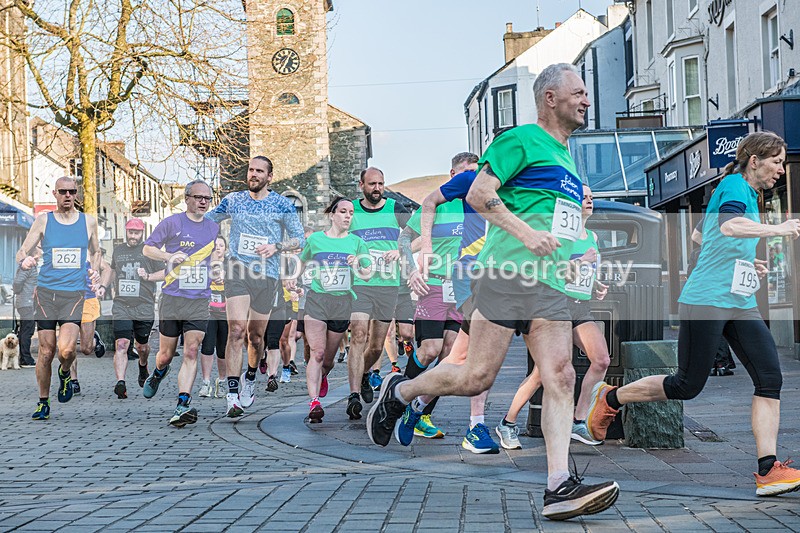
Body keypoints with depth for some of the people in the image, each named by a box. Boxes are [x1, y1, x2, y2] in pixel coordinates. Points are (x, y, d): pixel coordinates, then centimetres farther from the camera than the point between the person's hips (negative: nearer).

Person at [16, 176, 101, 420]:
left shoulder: (88, 221, 9)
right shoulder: (43, 220, 5)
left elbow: (95, 251, 26)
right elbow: (21, 253, 5)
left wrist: (95, 271, 8)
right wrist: (24, 259, -18)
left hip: (74, 293, 0)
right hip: (46, 292, 0)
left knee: (66, 349, -18)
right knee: (46, 351, 1)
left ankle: (65, 373, 17)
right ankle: (43, 402, 18)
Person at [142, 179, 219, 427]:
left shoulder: (214, 228, 12)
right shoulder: (172, 222, -1)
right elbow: (147, 248, 3)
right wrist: (169, 256, -14)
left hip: (200, 301, 2)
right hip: (172, 298, -2)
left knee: (191, 353, -12)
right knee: (166, 354, 7)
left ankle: (183, 405, -16)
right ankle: (157, 374, 42)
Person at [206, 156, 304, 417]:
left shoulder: (282, 204, 4)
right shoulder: (233, 200, 9)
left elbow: (299, 238, 4)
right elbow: (205, 221, 23)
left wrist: (276, 247, -12)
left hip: (266, 275, 0)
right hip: (237, 270, 0)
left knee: (255, 335, 8)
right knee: (236, 329, -16)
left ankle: (250, 378, 38)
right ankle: (232, 395, -17)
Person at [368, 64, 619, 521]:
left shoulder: (567, 158, 27)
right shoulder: (522, 140, 0)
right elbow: (478, 195, -10)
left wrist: (574, 257, 22)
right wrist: (525, 232, -18)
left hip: (550, 285, 8)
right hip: (509, 273, -8)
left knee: (560, 378, -8)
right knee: (477, 377, -8)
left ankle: (560, 486, -14)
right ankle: (397, 392, 17)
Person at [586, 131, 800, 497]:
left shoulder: (750, 194, 21)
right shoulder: (734, 185, -8)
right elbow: (729, 226, -32)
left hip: (741, 303, 9)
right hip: (706, 300, -9)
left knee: (770, 378, -8)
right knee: (687, 386, -1)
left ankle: (768, 471, -11)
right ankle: (610, 399, 21)